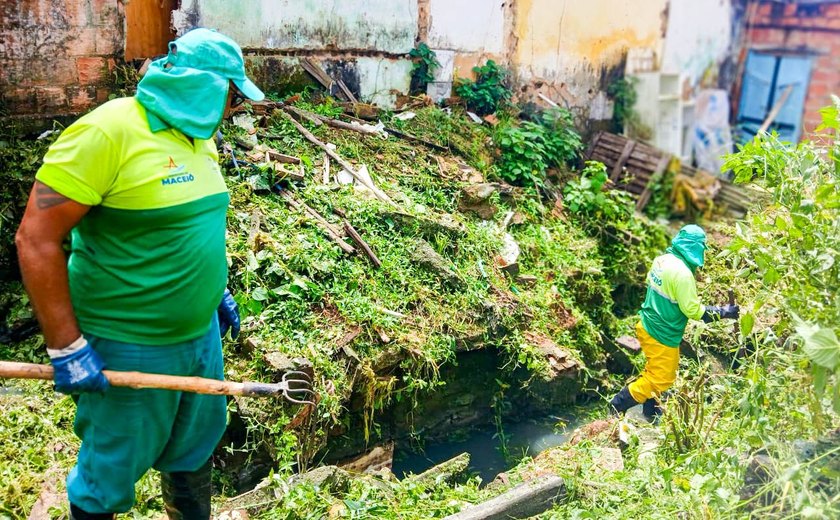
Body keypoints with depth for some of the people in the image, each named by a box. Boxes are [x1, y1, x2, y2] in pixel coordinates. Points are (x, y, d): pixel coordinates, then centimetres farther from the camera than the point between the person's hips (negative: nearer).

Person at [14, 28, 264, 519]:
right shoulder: (108, 131, -21)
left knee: (195, 450, 24)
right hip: (129, 349, -7)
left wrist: (218, 291, 21)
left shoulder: (197, 135, 5)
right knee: (112, 472, 13)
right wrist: (66, 347, -20)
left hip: (202, 333, 8)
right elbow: (37, 239, -20)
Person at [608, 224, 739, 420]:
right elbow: (693, 310, -21)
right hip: (662, 336, -9)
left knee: (654, 371, 23)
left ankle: (651, 411, 38)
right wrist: (723, 312, -11)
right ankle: (618, 405, 11)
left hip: (647, 326, 9)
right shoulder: (682, 273, -26)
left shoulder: (661, 260, -2)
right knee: (661, 379, 7)